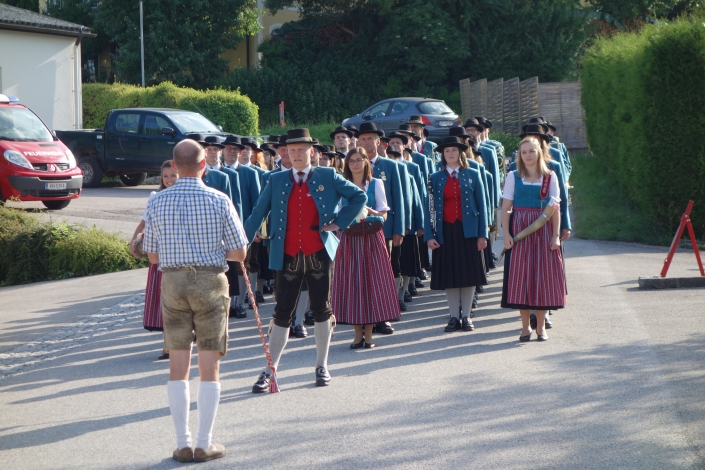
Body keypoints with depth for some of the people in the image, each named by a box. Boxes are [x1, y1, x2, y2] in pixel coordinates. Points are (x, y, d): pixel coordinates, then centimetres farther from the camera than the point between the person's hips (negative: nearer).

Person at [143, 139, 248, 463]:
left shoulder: (157, 202, 0)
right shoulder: (218, 201, -7)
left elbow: (152, 256, 7)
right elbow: (239, 252, -4)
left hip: (172, 282, 2)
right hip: (211, 282, -2)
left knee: (178, 367, 6)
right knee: (209, 367, 4)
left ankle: (183, 444, 6)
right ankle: (205, 444, 4)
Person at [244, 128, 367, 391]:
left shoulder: (327, 177, 2)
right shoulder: (276, 181, 4)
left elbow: (359, 197, 8)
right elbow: (258, 214, 5)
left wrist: (339, 223, 0)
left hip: (319, 254, 0)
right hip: (288, 258, 0)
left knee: (321, 311, 8)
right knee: (282, 314, 1)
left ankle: (322, 366, 21)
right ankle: (270, 371, 4)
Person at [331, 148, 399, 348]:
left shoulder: (375, 184, 6)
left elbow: (384, 214, 2)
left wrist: (371, 212, -17)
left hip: (371, 239, -1)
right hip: (349, 239, 1)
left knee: (371, 282, -2)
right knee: (351, 284, -1)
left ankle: (368, 334, 4)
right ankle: (358, 334, 6)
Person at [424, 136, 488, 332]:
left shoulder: (472, 175, 4)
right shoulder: (435, 178, 6)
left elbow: (481, 204, 2)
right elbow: (430, 207, 4)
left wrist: (482, 234, -5)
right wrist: (429, 235, -6)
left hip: (468, 231, -1)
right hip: (445, 231, 1)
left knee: (468, 274, 2)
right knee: (449, 275, 3)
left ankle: (466, 317, 10)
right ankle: (454, 317, 10)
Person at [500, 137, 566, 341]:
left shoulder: (550, 177, 5)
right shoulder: (513, 177, 3)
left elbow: (555, 208, 3)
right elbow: (506, 208, 1)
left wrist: (556, 235, -4)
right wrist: (506, 233, -9)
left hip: (543, 231, 1)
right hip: (519, 230, 0)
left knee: (543, 276, 1)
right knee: (521, 276, -2)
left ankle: (541, 326, 9)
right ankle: (525, 326, 6)